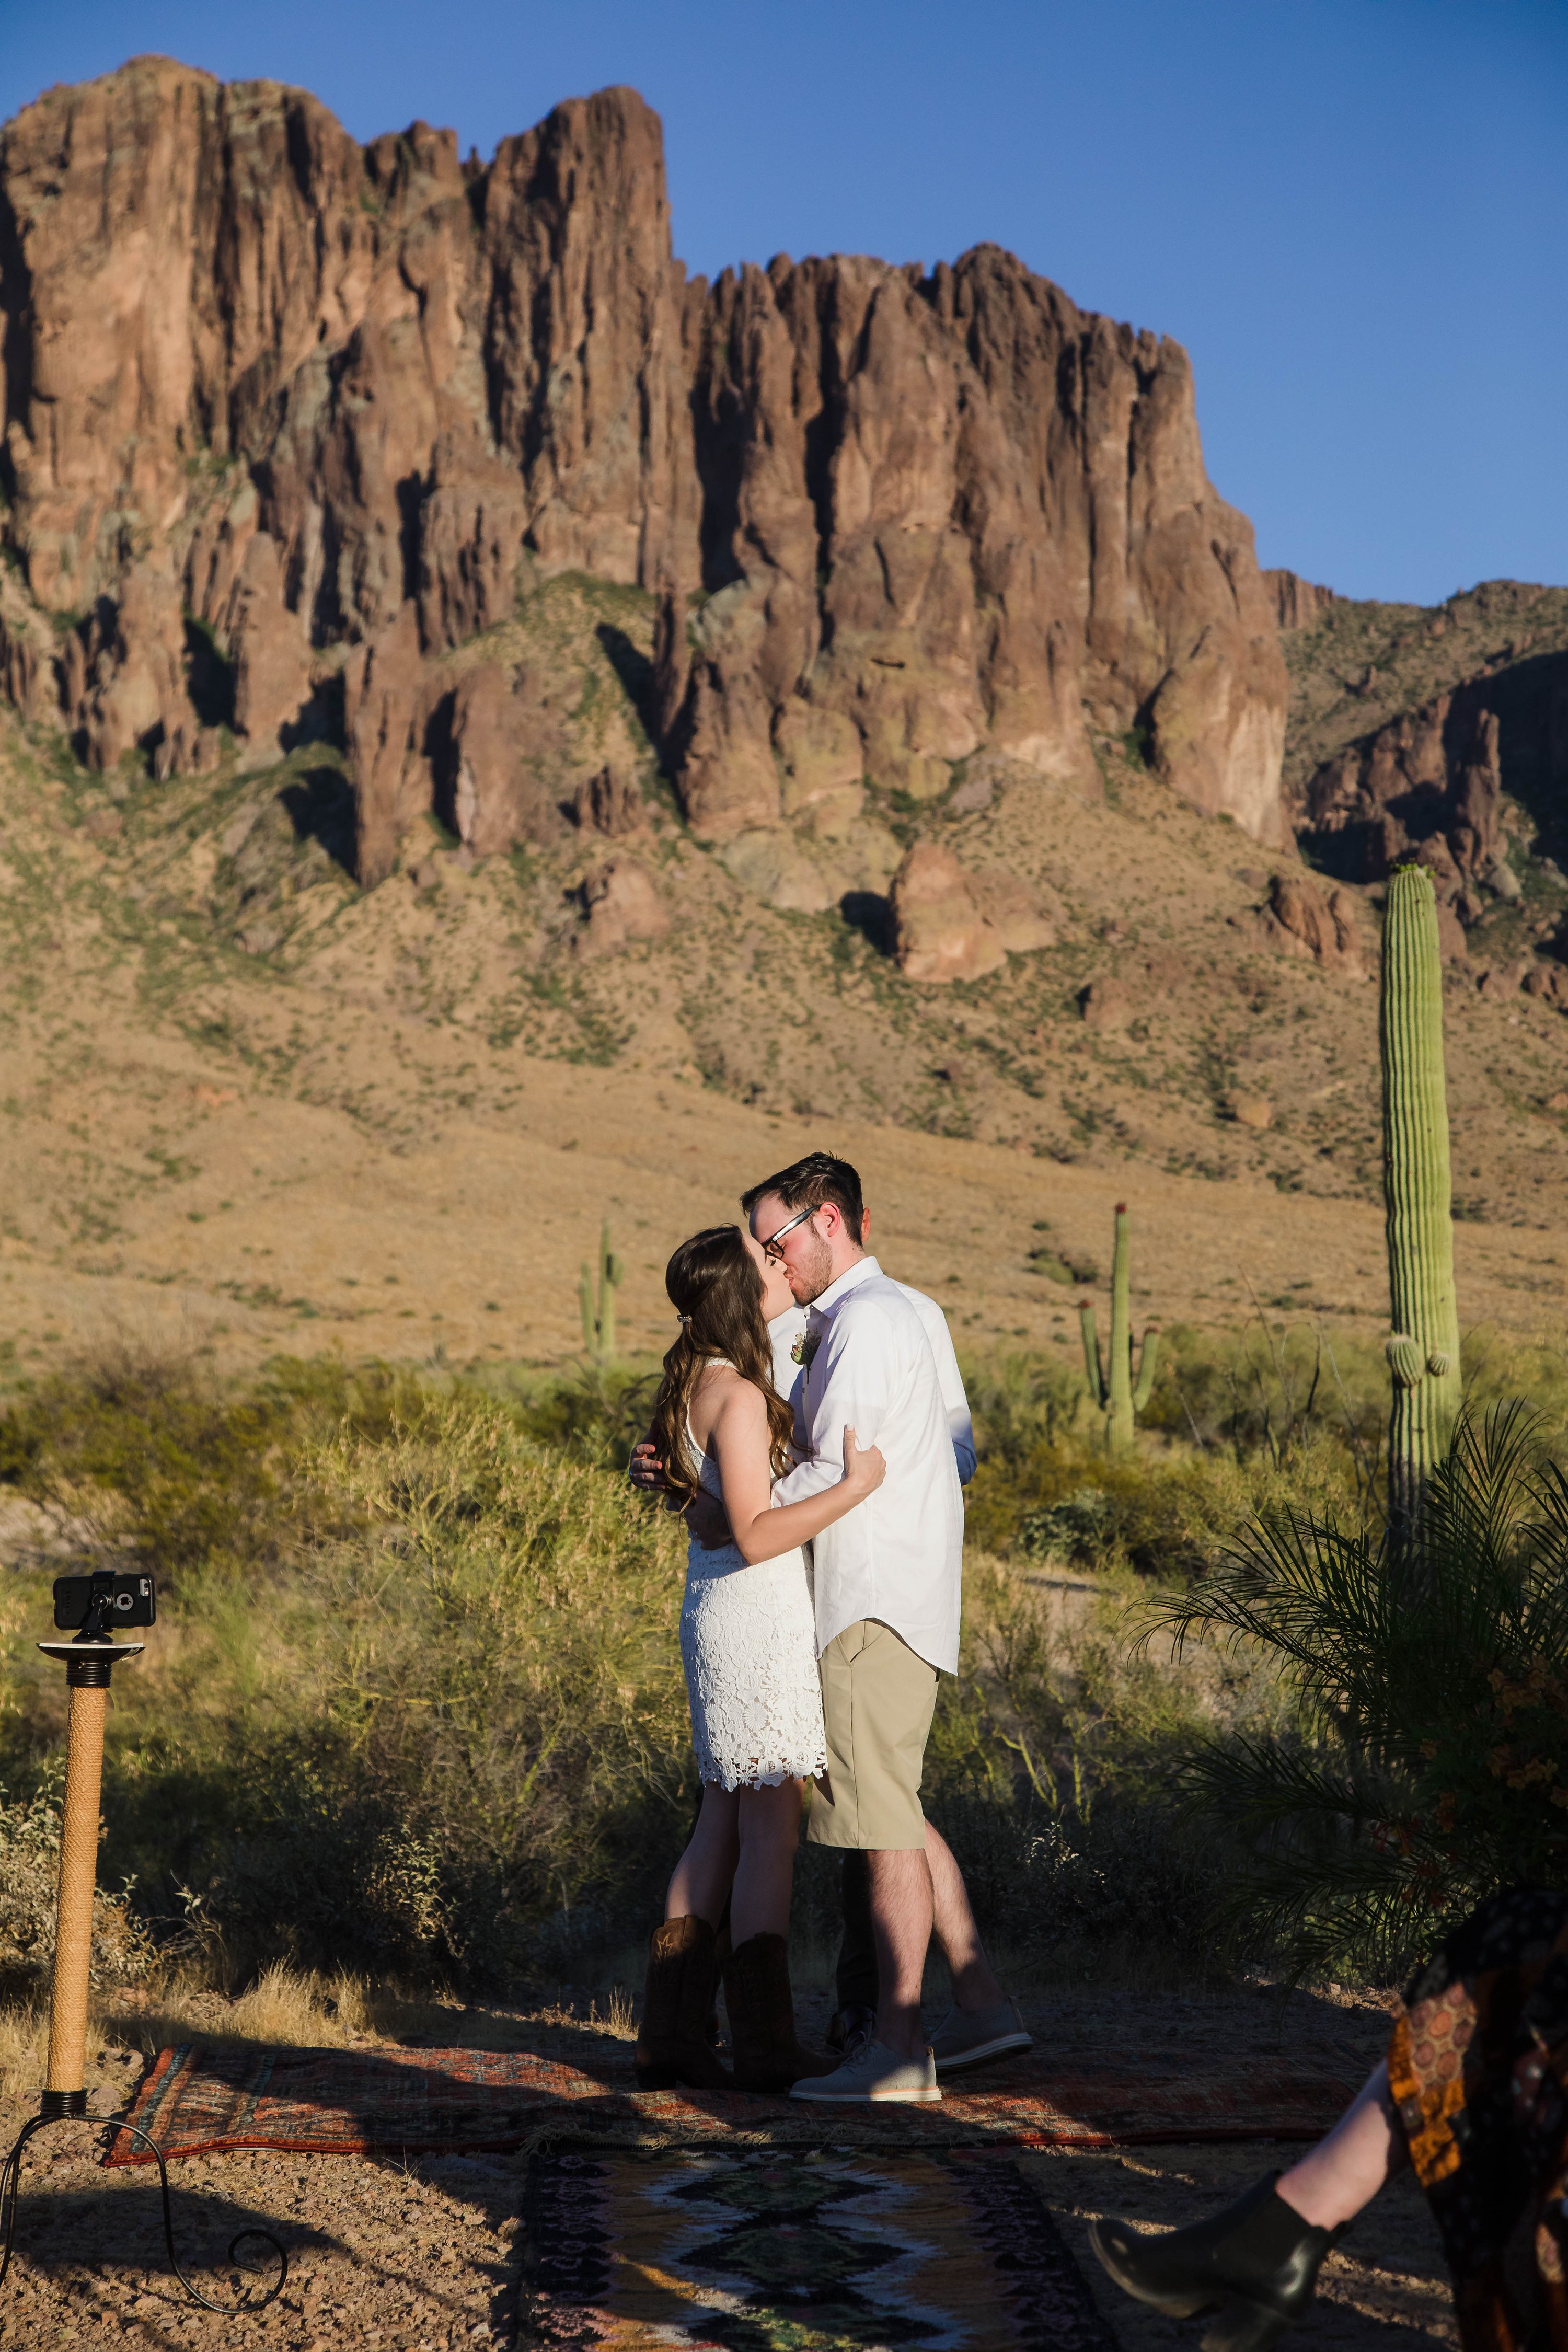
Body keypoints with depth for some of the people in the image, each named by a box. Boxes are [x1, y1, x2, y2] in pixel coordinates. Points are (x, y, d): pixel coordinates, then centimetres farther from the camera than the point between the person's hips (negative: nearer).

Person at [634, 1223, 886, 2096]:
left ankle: (674, 2034, 16)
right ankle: (766, 2045, 4)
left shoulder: (699, 1382, 12)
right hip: (758, 1621, -10)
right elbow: (757, 1535, -22)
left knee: (724, 1825, 13)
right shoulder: (738, 1395, -18)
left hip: (719, 1617, 10)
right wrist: (857, 1485, -19)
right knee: (771, 1832, -2)